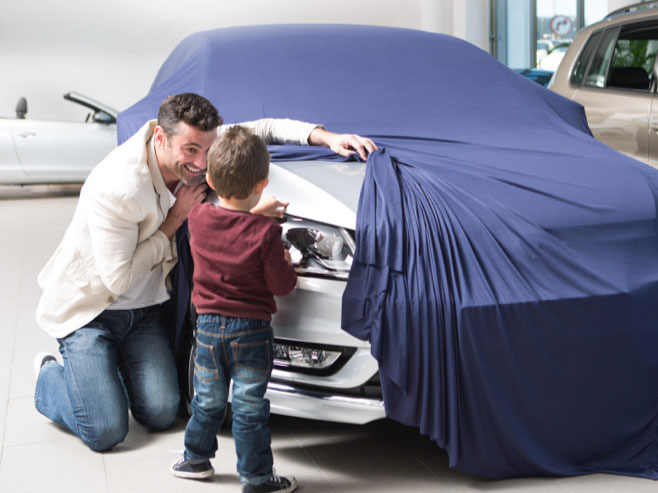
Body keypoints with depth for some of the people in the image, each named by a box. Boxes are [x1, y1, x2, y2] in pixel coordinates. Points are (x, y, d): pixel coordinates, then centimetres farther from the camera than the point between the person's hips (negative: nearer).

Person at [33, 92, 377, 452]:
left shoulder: (191, 148, -13)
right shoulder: (115, 188, -33)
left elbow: (262, 129, 0)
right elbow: (118, 279, -27)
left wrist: (324, 136, -17)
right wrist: (174, 220, -24)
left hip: (145, 308, 6)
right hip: (88, 309, -6)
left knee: (162, 415, -4)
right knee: (105, 432, -12)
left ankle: (117, 360, 24)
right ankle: (49, 374, 16)